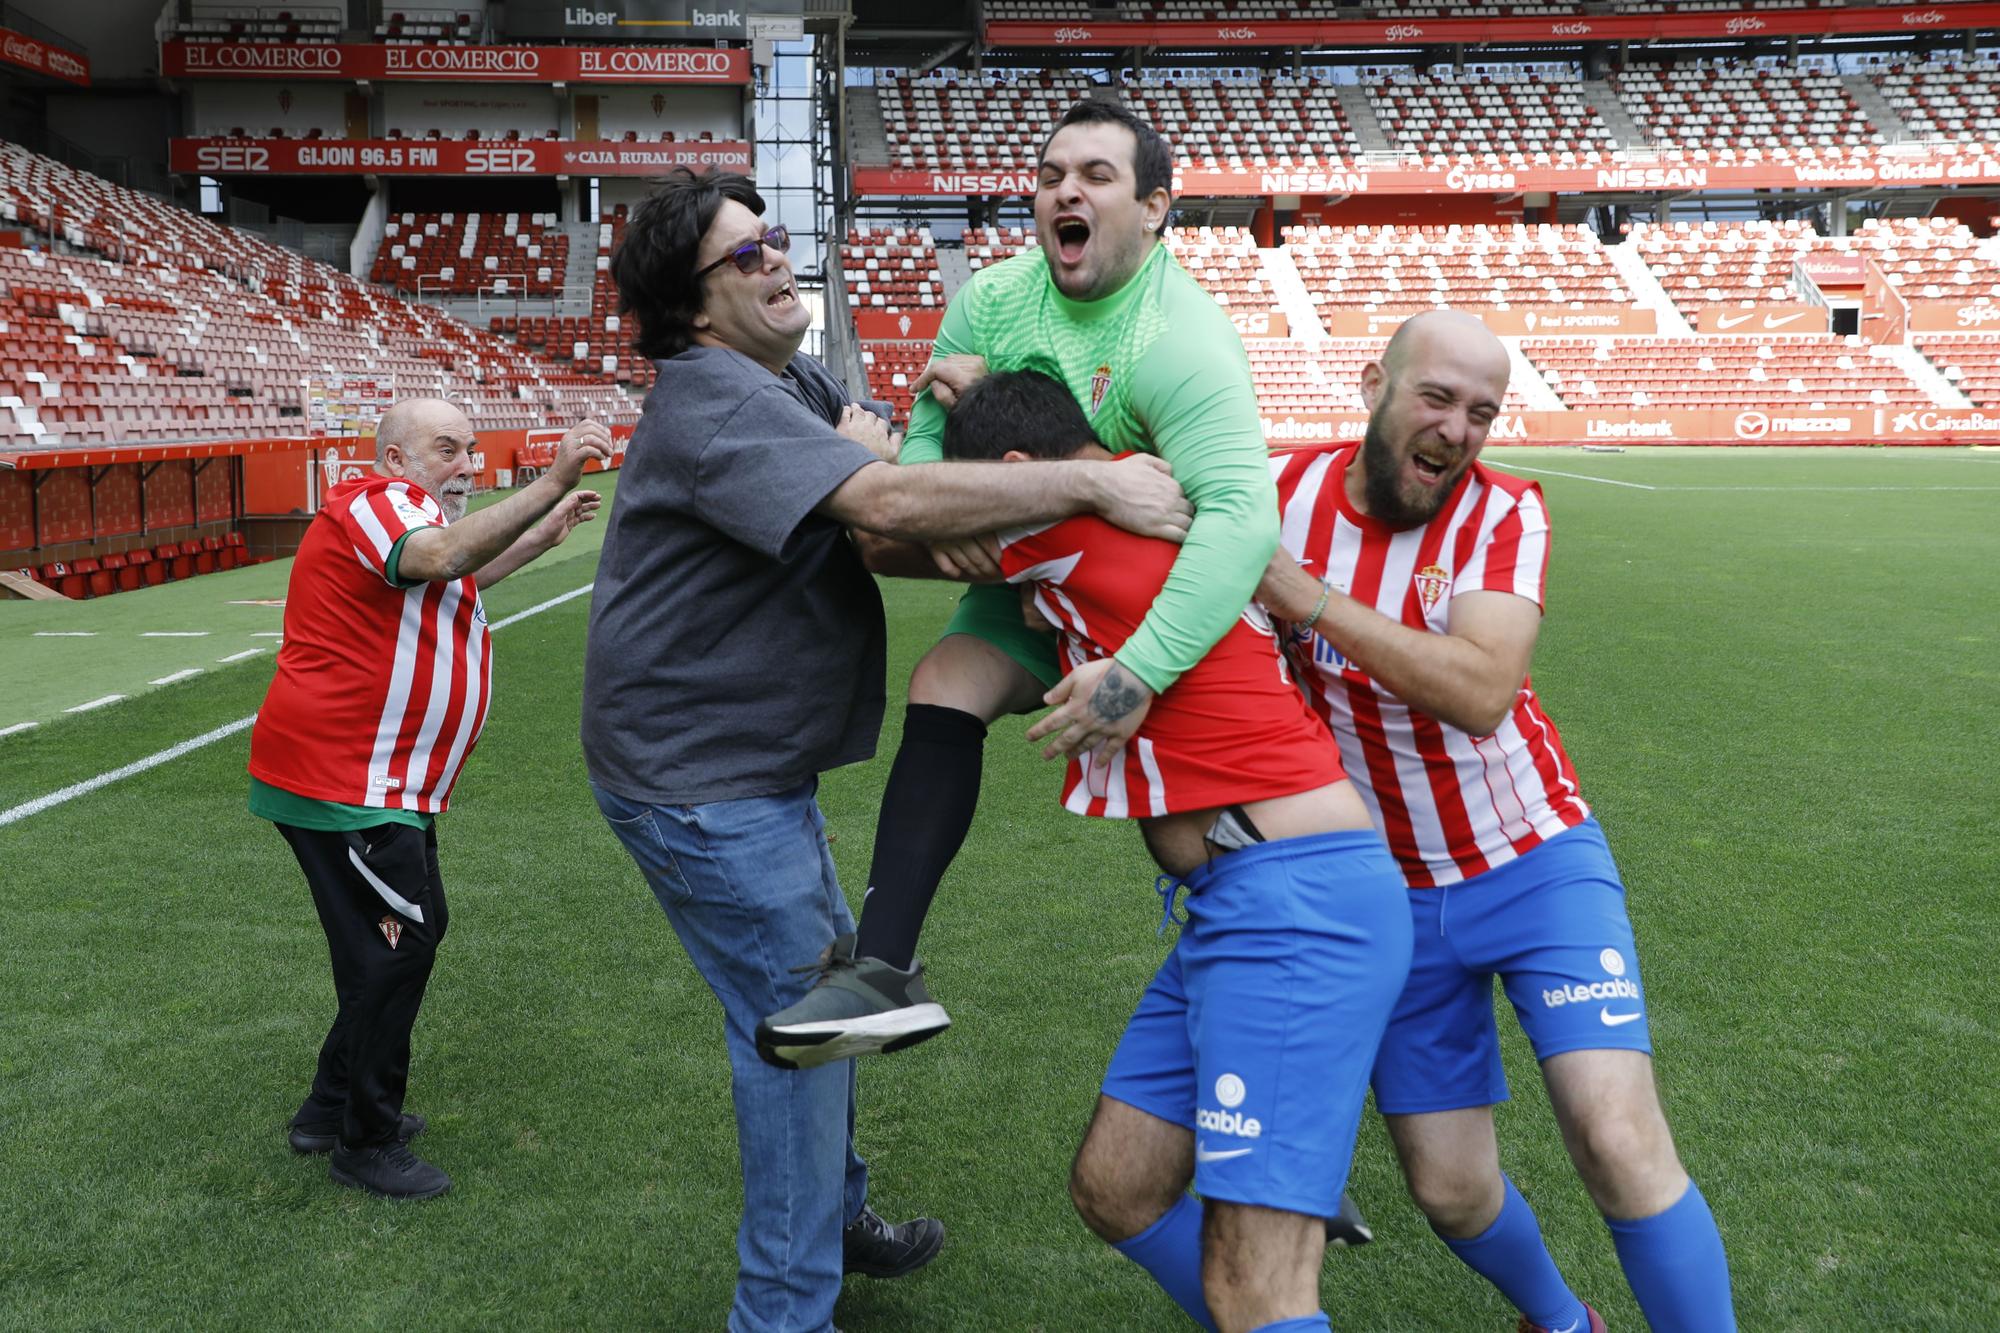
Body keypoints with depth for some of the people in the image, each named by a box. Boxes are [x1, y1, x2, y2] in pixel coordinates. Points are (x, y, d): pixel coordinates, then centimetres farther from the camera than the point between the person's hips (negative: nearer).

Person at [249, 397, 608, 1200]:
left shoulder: (405, 510, 20)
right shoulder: (377, 501, -13)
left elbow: (460, 579, 38)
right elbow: (443, 557, -36)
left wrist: (545, 535, 30)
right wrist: (552, 483, -43)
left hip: (379, 782, 11)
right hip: (342, 781, -11)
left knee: (415, 930, 18)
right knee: (394, 950, -7)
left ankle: (333, 1110, 31)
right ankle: (367, 1147, 7)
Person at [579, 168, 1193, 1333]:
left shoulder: (788, 378, 11)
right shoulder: (714, 400, -23)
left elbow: (873, 451, -2)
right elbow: (886, 503, -35)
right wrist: (1093, 484, -34)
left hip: (755, 761, 11)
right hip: (695, 777, -10)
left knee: (832, 975, 21)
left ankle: (835, 1213, 40)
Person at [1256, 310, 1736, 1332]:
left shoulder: (1504, 512, -12)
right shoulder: (1286, 490, -8)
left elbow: (1481, 692, -28)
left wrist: (1307, 596, -30)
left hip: (1534, 863, -1)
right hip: (1394, 895, 2)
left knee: (1620, 1141, -17)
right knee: (1451, 1192, 6)